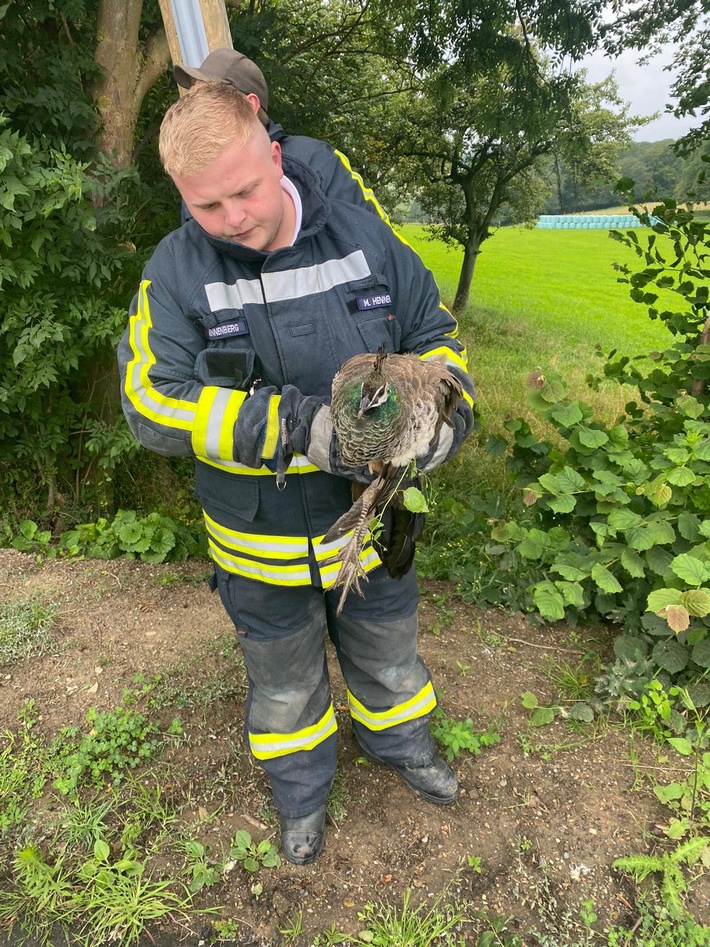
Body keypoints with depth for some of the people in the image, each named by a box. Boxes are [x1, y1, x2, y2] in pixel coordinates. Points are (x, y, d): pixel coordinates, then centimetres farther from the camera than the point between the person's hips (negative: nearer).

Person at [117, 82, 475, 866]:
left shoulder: (361, 236, -8)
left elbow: (434, 334, 2)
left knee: (386, 646, 26)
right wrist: (293, 426, -31)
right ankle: (301, 791, 54)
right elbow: (153, 400, -22)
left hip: (368, 514, 2)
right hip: (261, 537, -1)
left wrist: (444, 409, -19)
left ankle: (400, 743, 60)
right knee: (284, 675, 22)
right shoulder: (175, 270, -14)